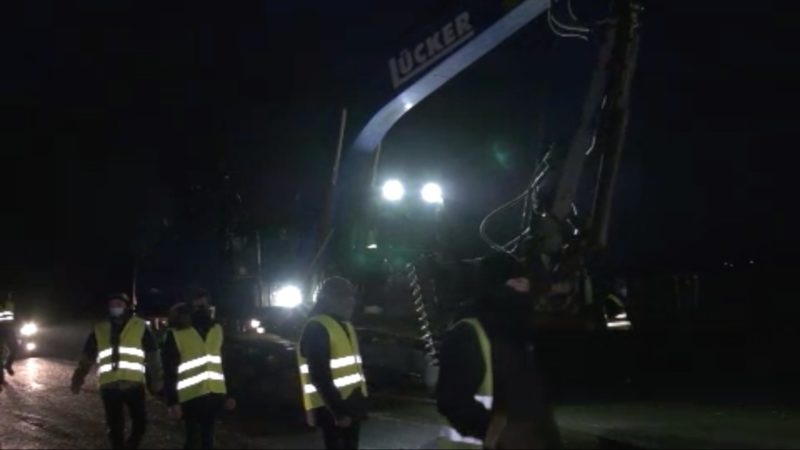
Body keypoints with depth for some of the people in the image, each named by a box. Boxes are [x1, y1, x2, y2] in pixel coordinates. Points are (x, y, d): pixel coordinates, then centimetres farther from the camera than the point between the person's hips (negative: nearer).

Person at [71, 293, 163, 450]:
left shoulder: (140, 327, 3)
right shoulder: (99, 330, 9)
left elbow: (153, 356, 4)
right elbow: (87, 358, 15)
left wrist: (157, 380, 0)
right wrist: (78, 379, 10)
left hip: (134, 385, -2)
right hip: (109, 386, 2)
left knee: (140, 421, -2)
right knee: (115, 426, 6)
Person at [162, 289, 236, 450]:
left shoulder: (216, 329, 9)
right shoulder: (176, 334, -8)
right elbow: (170, 371, -8)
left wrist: (227, 394, 12)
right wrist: (172, 401, -13)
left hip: (214, 394, 5)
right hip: (191, 396, -5)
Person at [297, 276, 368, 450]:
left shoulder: (346, 326, 15)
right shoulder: (317, 329, -14)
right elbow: (320, 377, -19)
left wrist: (360, 402, 13)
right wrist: (337, 411, -21)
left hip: (350, 405, 9)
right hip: (332, 409, -9)